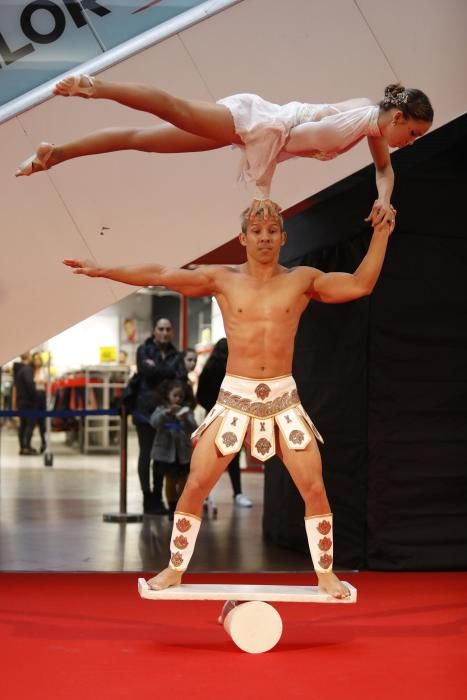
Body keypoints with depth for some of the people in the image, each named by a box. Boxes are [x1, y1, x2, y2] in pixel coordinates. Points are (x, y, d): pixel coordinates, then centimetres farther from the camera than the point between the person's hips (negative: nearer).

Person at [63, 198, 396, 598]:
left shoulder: (302, 280, 2)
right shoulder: (223, 279, 0)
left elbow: (361, 284, -1)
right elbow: (159, 275, -4)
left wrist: (381, 235, -6)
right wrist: (102, 270, -8)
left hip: (284, 397, 0)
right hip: (234, 396, 0)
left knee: (315, 489, -2)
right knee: (195, 486, -1)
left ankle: (326, 574, 15)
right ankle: (174, 570, 15)